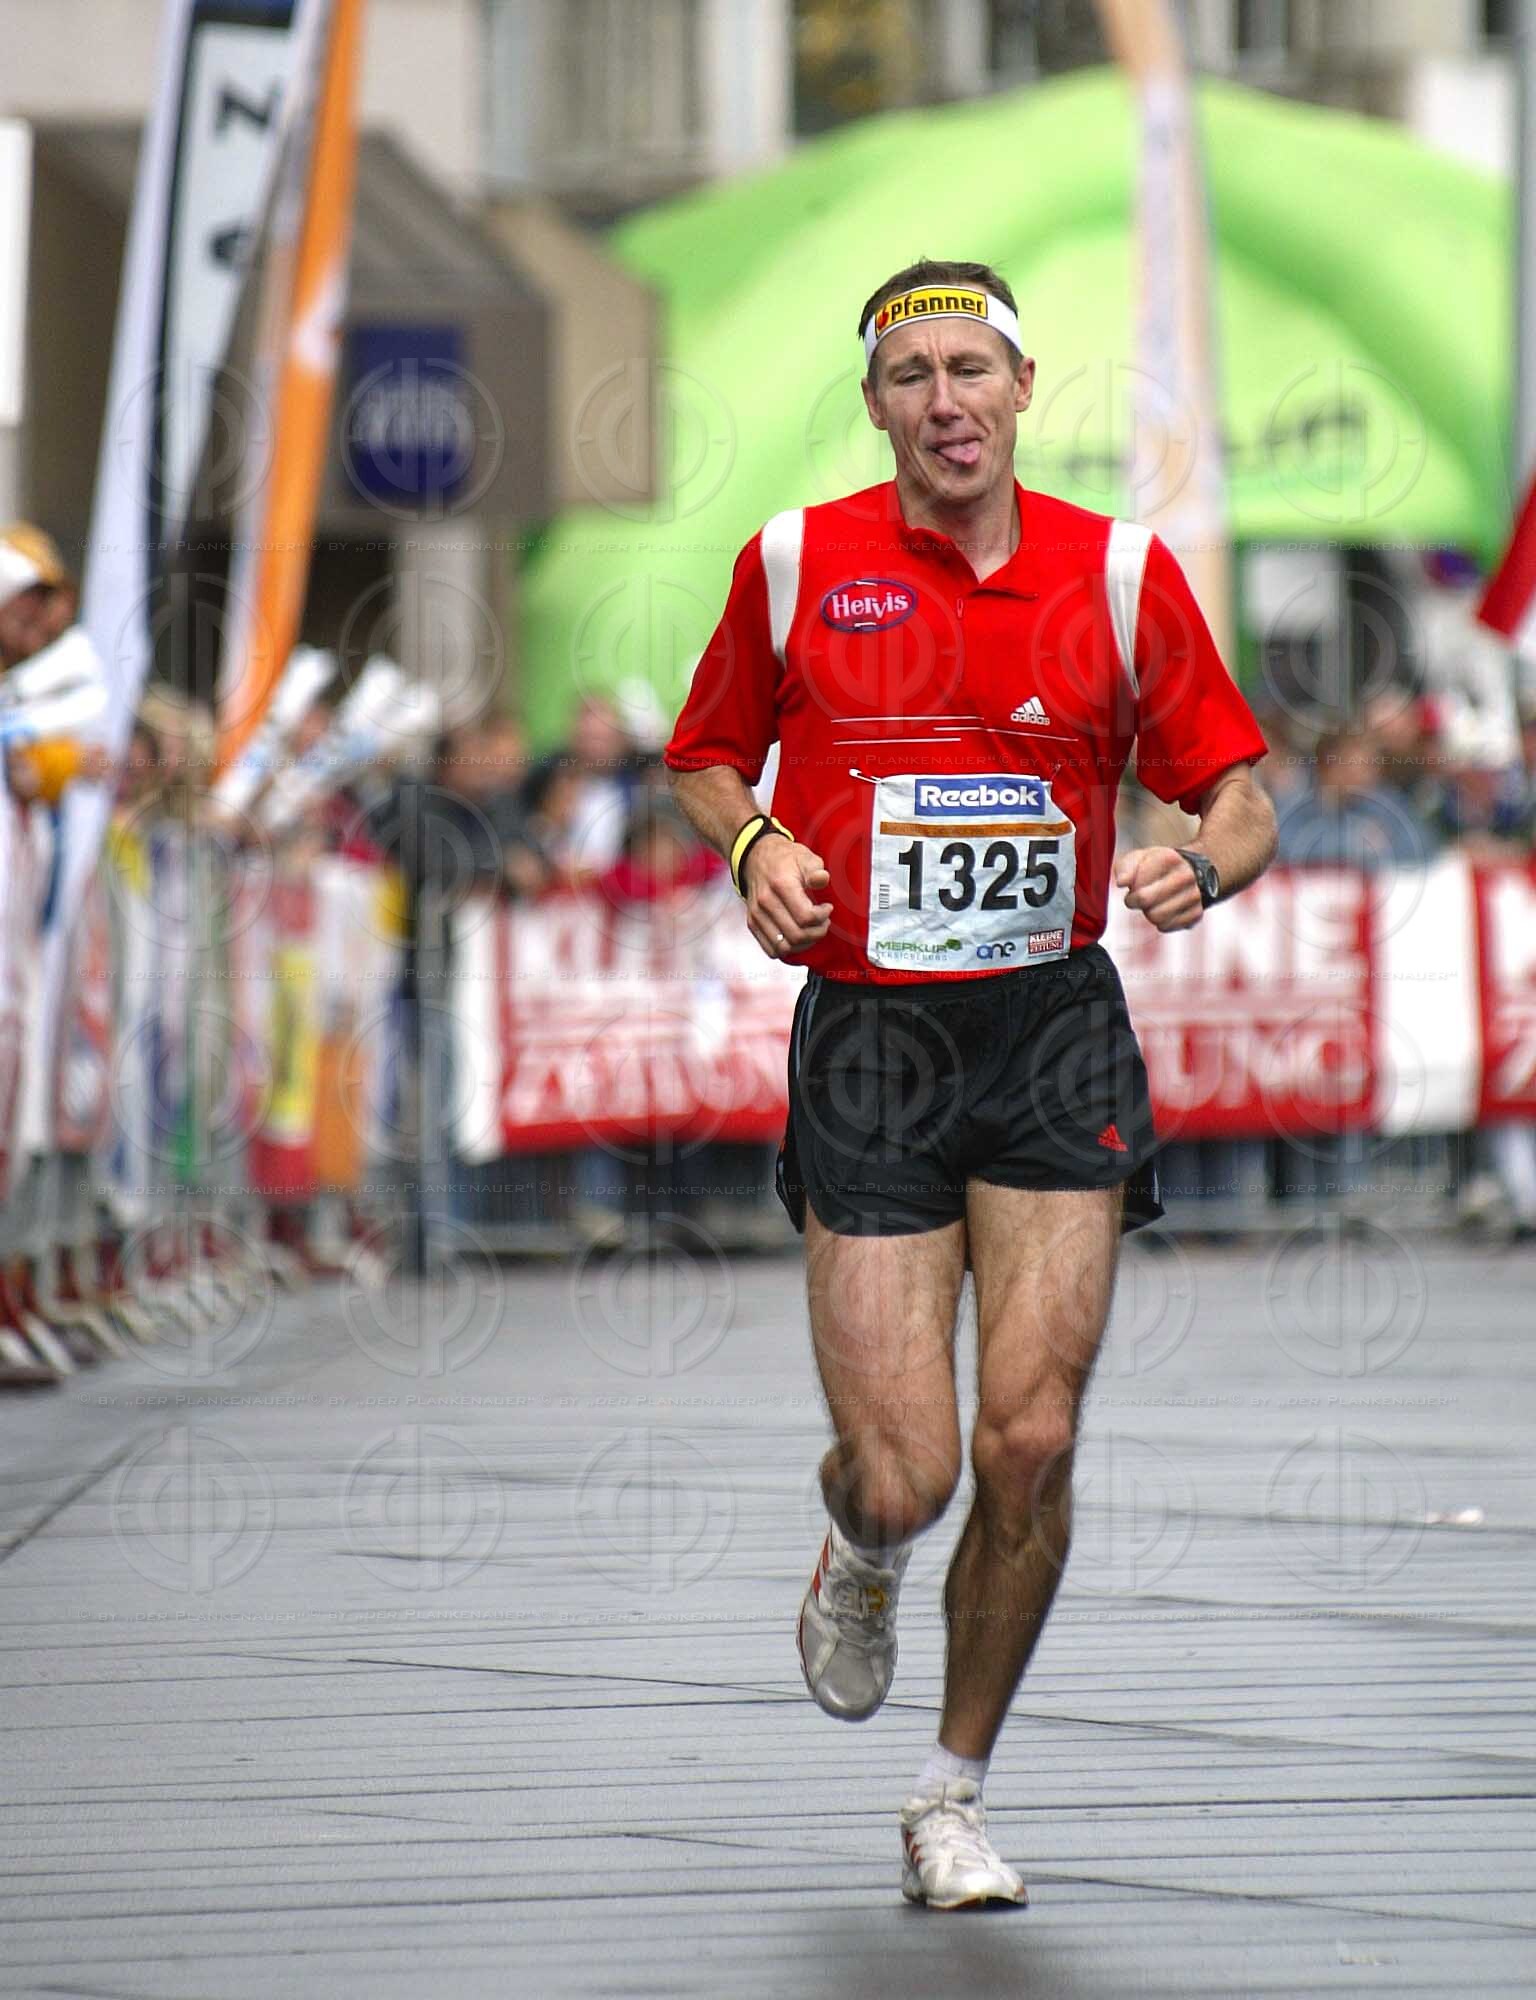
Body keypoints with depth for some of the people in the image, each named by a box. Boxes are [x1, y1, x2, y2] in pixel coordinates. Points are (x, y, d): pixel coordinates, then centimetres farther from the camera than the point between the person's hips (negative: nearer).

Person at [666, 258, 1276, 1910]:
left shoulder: (1121, 574, 1)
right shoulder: (795, 564, 1)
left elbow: (1237, 796, 8)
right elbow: (706, 758, 15)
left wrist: (1198, 867, -14)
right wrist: (752, 844, -6)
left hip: (1056, 1037, 1)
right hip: (867, 1042, 0)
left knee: (1029, 1442, -8)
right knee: (903, 1472, -8)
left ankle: (956, 1792, 12)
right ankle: (861, 1556, 33)